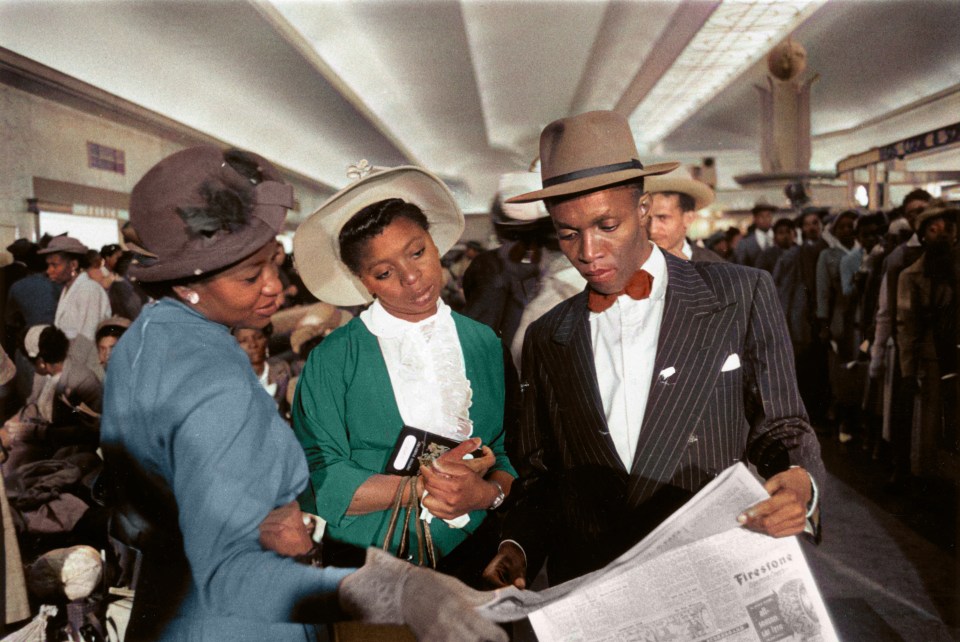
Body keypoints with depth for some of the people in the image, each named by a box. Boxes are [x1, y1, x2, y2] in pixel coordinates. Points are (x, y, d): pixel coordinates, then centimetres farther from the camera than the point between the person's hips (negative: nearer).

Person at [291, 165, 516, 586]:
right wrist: (420, 487, -17)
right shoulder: (331, 361, -4)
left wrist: (488, 492, -16)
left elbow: (515, 452, 4)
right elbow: (320, 479, -8)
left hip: (473, 556, 1)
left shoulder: (485, 344, 5)